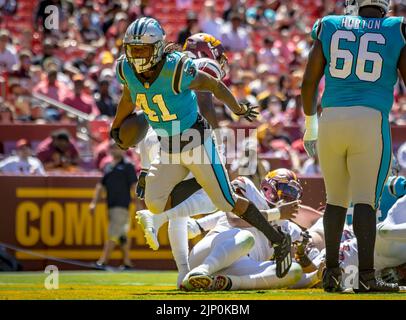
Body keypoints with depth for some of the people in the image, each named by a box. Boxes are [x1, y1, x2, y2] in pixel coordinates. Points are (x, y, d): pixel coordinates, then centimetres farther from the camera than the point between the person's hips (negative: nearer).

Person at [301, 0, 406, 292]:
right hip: (371, 123, -3)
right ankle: (366, 276, -11)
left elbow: (309, 82, 11)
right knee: (365, 200, -5)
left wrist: (310, 122, 23)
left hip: (331, 119, 3)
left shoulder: (330, 27, 10)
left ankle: (331, 272, 15)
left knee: (337, 199, 14)